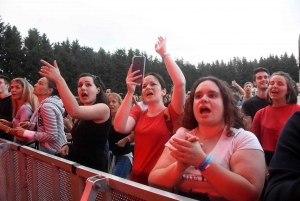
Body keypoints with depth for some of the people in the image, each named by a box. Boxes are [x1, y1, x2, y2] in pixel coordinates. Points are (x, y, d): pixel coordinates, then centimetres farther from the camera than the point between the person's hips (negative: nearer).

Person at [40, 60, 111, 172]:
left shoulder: (103, 108, -16)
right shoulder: (83, 113, 9)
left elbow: (75, 111, -35)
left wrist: (58, 79, -34)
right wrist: (68, 145, 3)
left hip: (93, 170, -8)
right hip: (76, 167, 8)